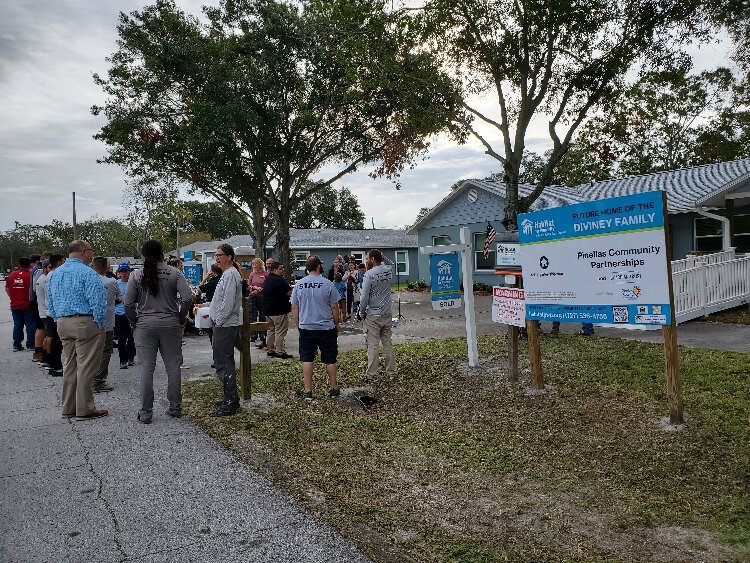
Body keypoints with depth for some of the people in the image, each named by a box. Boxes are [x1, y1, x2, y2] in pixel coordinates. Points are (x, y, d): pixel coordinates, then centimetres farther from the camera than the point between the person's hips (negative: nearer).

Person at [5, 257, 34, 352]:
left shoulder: (11, 276, 6)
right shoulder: (30, 275, -12)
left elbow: (7, 289, 12)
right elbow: (31, 290, -15)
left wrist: (13, 298, 18)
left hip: (15, 305, 5)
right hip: (27, 305, -5)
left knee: (17, 325, 12)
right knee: (30, 324, 3)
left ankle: (16, 345, 14)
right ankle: (30, 344, 3)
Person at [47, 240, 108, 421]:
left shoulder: (54, 274, 14)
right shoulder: (87, 273, -13)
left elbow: (50, 304, 17)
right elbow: (98, 302, -18)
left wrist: (59, 321, 20)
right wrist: (99, 325, -8)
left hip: (62, 324, 8)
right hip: (85, 323, -8)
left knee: (70, 365, 16)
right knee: (86, 367, -1)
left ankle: (69, 408, 22)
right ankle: (84, 409, 4)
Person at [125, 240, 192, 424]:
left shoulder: (136, 275, -1)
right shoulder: (175, 273, -3)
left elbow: (128, 303, -3)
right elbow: (187, 298, -11)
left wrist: (134, 322, 10)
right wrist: (181, 318, 2)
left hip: (145, 325, 0)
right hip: (170, 324, 0)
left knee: (146, 368, 5)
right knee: (173, 367, 9)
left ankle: (146, 413, 9)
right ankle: (175, 408, 16)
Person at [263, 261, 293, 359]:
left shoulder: (267, 280, 13)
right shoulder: (280, 280, -17)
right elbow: (290, 293, -19)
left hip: (268, 310, 10)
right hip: (279, 311, -10)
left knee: (271, 331, 16)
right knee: (280, 332, -5)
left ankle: (270, 350, 21)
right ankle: (280, 352, -4)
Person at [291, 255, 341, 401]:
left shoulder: (299, 285, -1)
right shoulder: (327, 284, -9)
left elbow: (294, 308, 4)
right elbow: (334, 307, -4)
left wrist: (297, 324, 16)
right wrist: (337, 325, 9)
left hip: (306, 328, 2)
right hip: (327, 328, -1)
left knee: (307, 359, 7)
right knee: (330, 359, 10)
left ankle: (308, 391, 8)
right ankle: (333, 389, 19)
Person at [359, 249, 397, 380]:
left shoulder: (369, 274, -16)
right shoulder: (389, 271, 1)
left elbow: (364, 297, -14)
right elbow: (391, 263, 28)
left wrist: (362, 311, 0)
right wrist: (383, 257, 13)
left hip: (373, 315, -6)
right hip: (387, 314, 6)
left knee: (373, 345, 0)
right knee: (388, 343, 13)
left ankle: (372, 373, 4)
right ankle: (391, 370, 19)